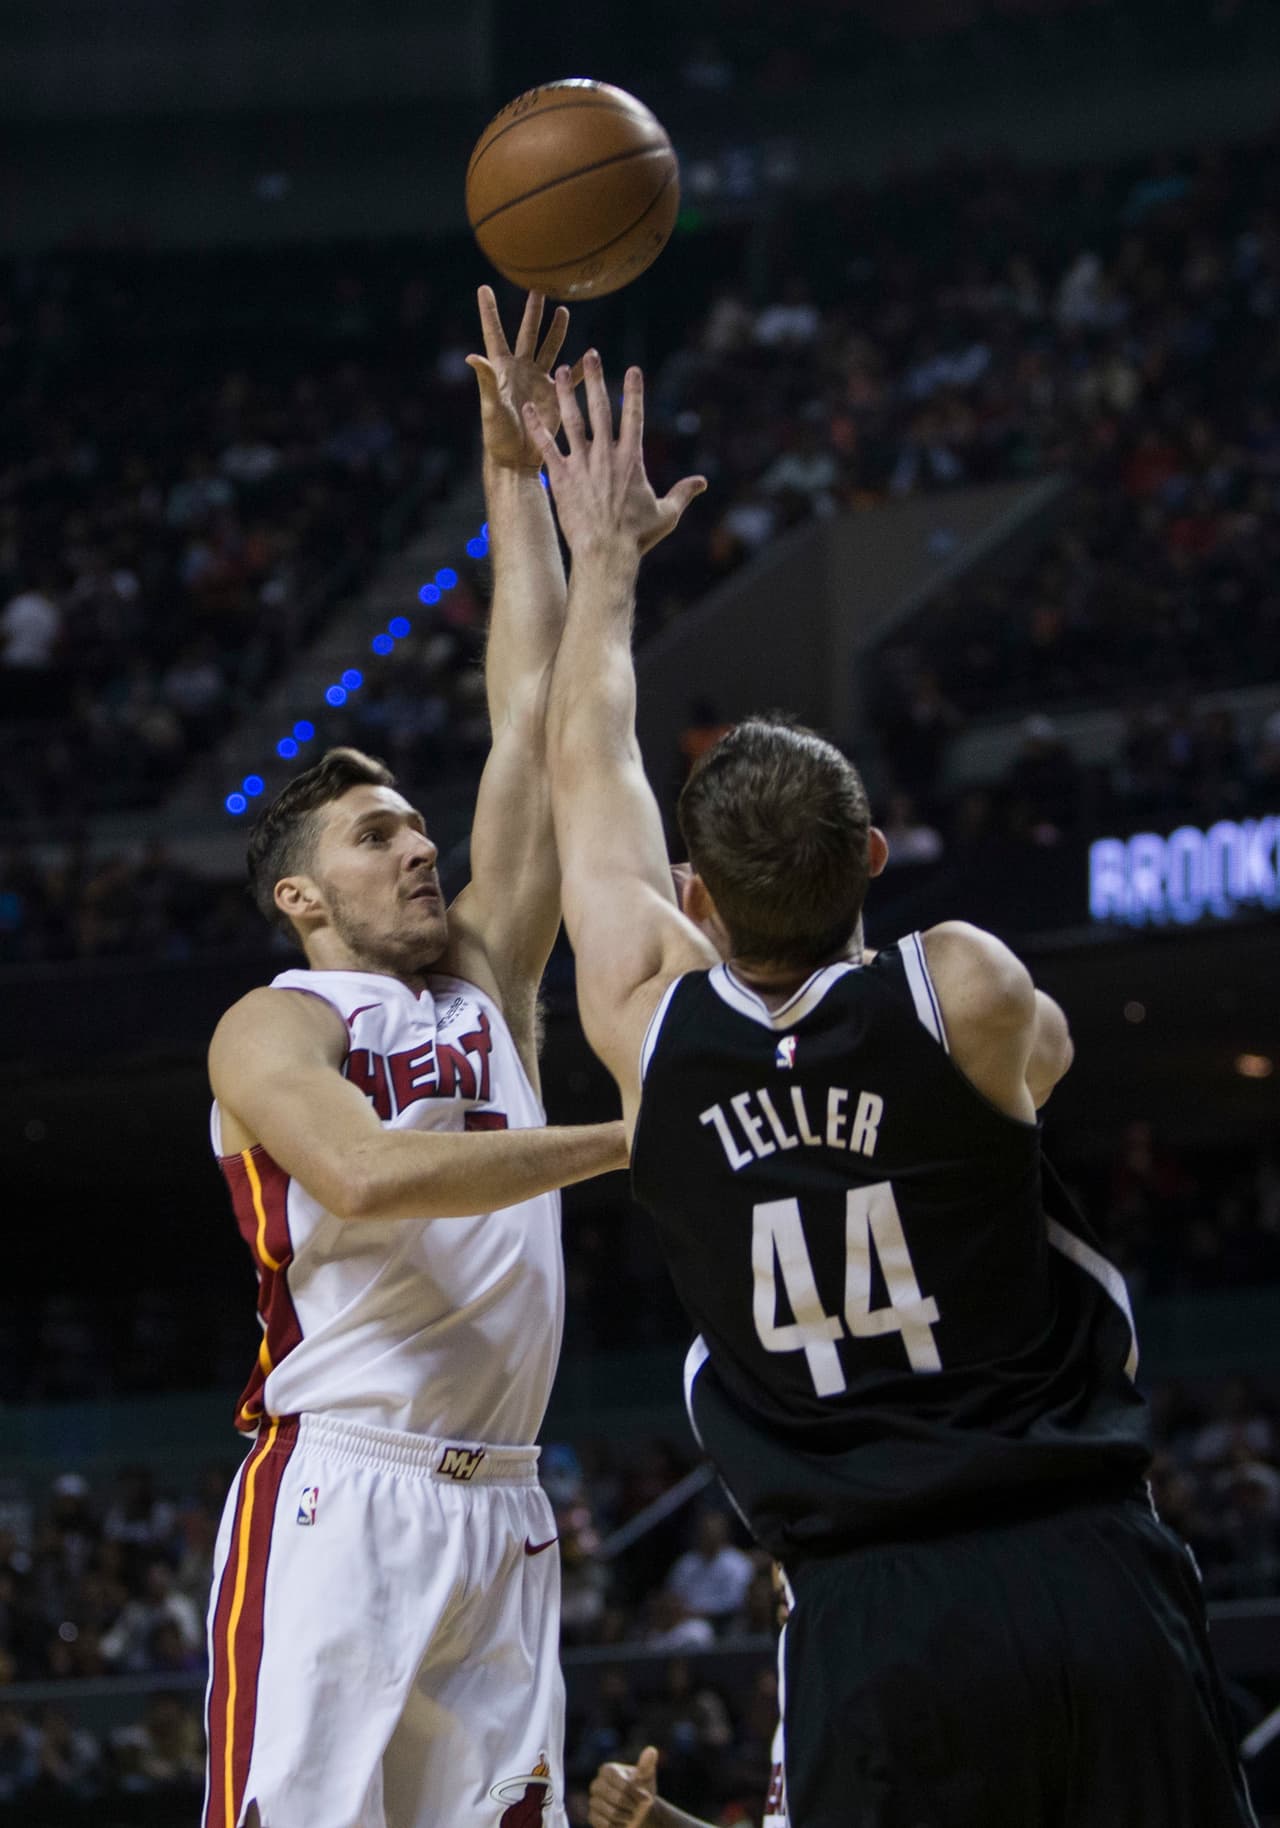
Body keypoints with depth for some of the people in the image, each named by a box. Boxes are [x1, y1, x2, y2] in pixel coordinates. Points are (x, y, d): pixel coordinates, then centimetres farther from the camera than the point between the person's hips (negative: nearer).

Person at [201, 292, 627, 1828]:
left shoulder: (485, 980, 19)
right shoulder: (272, 1026, 1)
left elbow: (530, 717, 18)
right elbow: (365, 1177, -21)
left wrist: (515, 472, 18)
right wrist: (620, 1140, -18)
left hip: (497, 1508, 7)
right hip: (339, 1489, -6)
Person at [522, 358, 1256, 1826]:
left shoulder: (652, 1028, 0)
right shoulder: (963, 992, -6)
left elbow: (587, 768, 18)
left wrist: (604, 559, 32)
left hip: (871, 1628, 1)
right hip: (1091, 1586, -1)